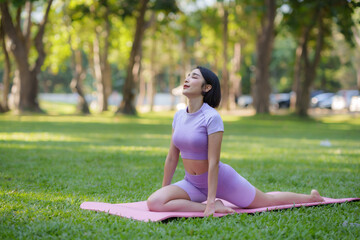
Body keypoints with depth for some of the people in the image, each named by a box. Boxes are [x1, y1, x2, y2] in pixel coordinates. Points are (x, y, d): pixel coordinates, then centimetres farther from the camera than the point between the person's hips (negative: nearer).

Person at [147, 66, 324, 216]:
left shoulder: (212, 117, -21)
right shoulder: (179, 116, -2)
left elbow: (213, 162, -24)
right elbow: (172, 158, 5)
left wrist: (210, 202, -25)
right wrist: (164, 189, 9)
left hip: (221, 180, -5)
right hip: (192, 183, 5)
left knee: (269, 201, 13)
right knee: (154, 202, -20)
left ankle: (312, 197, 42)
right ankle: (213, 207, -11)